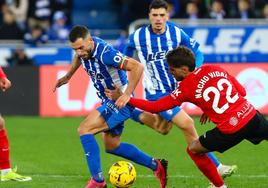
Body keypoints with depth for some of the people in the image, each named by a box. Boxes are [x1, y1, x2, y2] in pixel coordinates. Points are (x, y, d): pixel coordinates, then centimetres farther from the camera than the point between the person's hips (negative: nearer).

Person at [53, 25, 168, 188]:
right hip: (109, 101, 10)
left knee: (84, 130, -19)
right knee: (112, 146, 19)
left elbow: (137, 67, -32)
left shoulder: (105, 53, -31)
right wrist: (68, 76, 22)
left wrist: (127, 94, -34)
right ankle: (156, 166, 32)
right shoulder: (84, 48, -6)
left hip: (120, 102, -10)